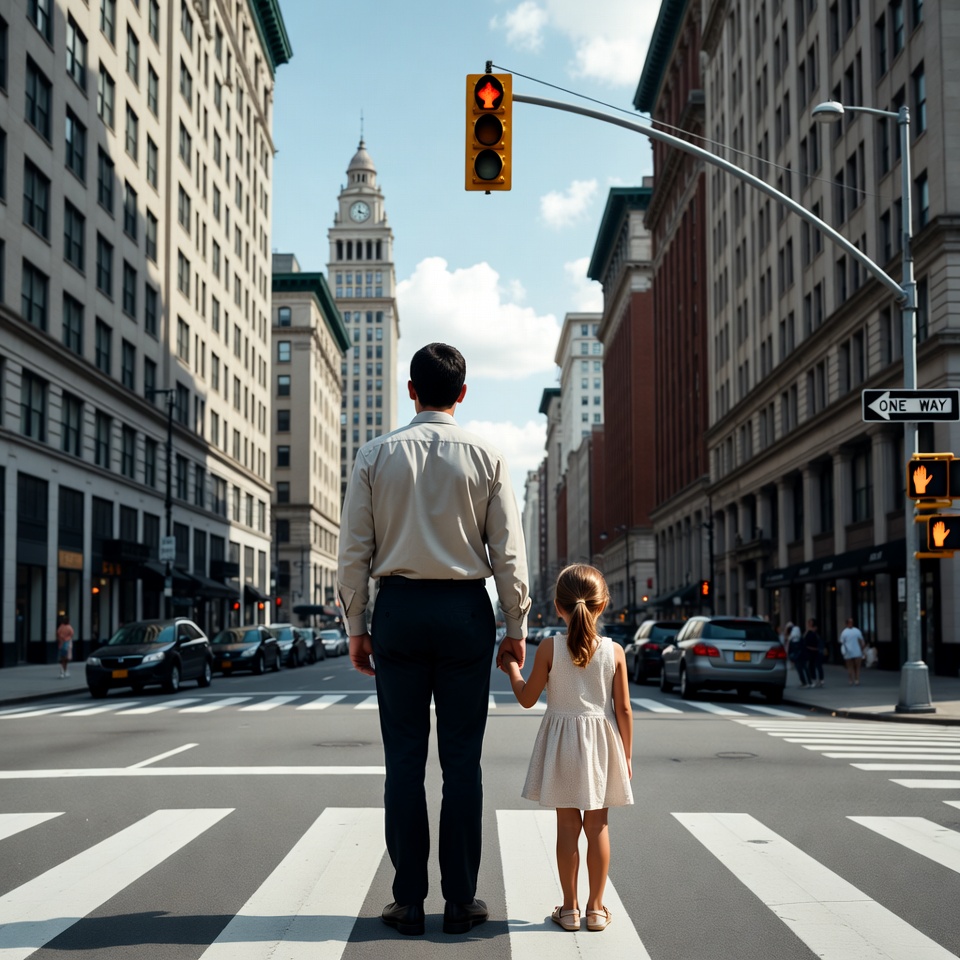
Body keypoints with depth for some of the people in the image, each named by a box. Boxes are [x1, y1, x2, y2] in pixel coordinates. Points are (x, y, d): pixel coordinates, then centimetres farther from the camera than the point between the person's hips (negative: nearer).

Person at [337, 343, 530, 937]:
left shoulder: (375, 456, 2)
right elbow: (509, 552, -2)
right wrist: (516, 628, 5)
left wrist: (357, 627, 8)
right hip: (465, 609, 0)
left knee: (405, 758, 4)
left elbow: (355, 552, 1)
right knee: (462, 759, 4)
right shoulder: (486, 458, 0)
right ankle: (461, 900, 9)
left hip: (398, 607, 1)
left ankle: (409, 902, 8)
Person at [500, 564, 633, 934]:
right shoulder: (614, 650, -6)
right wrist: (626, 755, 7)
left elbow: (527, 698, -2)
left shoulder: (549, 647, -9)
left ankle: (569, 908, 12)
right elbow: (624, 710, -3)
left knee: (567, 826, 6)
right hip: (602, 741, 1)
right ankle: (596, 908, 14)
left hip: (563, 743, -1)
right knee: (597, 826, 9)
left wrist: (512, 669, 16)